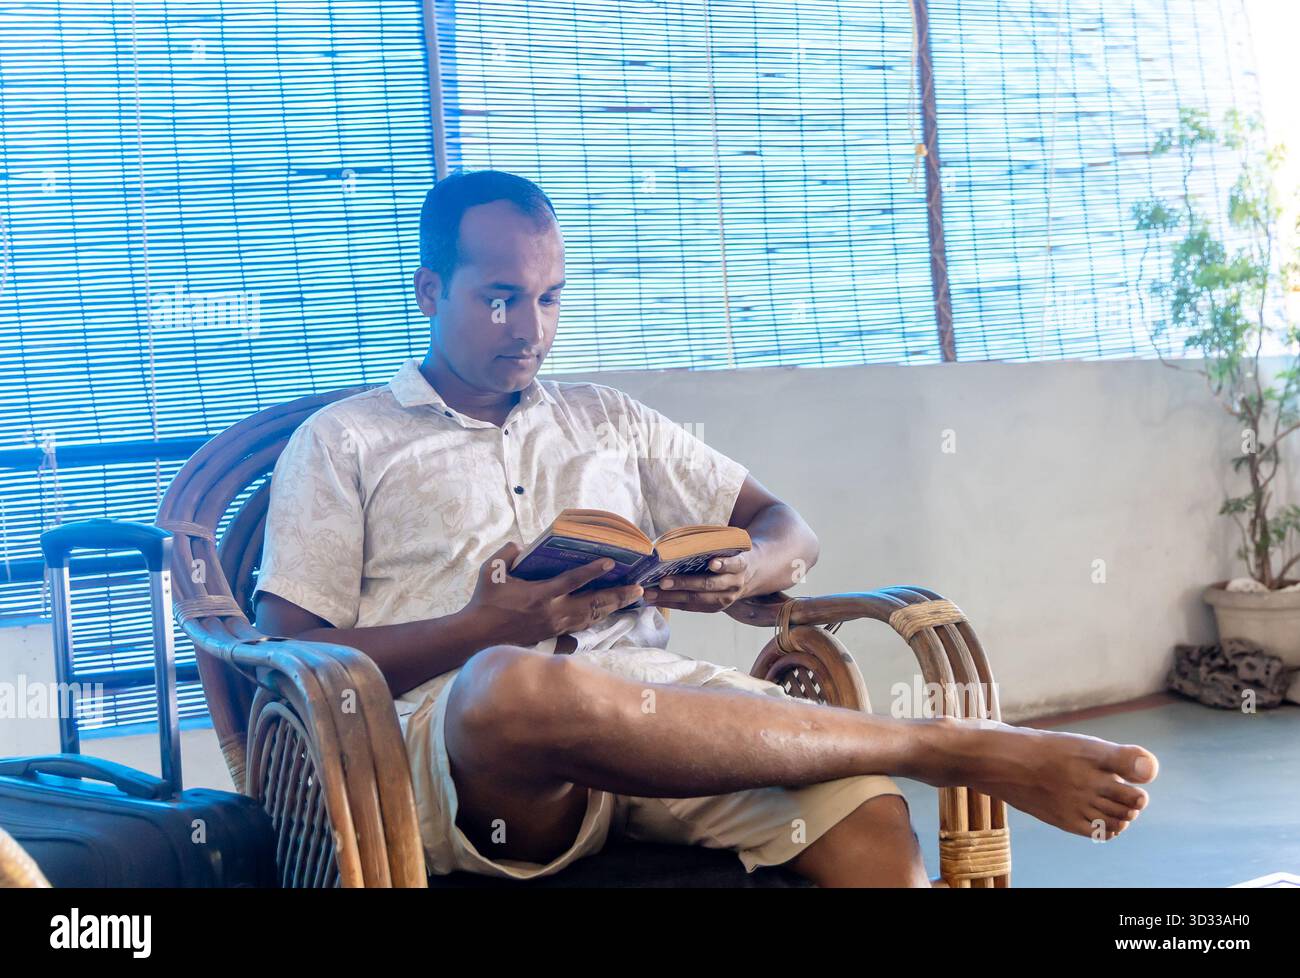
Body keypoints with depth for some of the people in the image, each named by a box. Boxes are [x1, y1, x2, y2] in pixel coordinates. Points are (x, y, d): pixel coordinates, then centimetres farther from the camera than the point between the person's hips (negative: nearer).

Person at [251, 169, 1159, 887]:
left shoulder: (605, 417, 27)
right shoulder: (343, 442, 15)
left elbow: (792, 532, 24)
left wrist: (742, 573, -2)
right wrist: (486, 628, -11)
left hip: (648, 693, 3)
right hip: (455, 727, -3)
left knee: (867, 815, -30)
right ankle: (952, 746, -29)